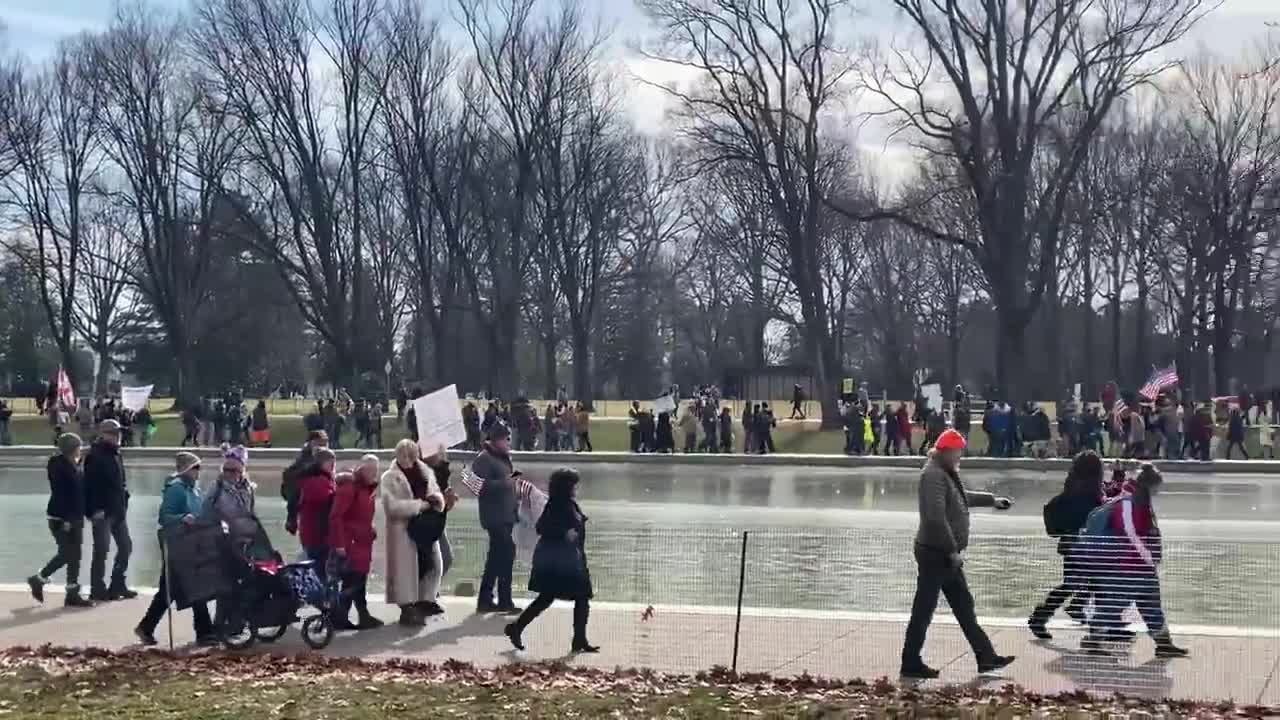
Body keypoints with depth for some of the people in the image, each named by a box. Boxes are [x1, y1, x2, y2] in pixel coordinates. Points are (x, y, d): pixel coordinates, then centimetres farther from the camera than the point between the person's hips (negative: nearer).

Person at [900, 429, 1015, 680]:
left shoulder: (947, 474, 14)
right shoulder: (934, 475, -18)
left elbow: (963, 496, 36)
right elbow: (936, 517, -26)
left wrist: (992, 500, 44)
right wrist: (953, 551, -23)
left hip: (947, 554, 10)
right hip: (934, 553, -10)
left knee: (964, 607, 14)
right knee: (924, 609, -2)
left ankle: (986, 657, 20)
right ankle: (911, 664, 5)